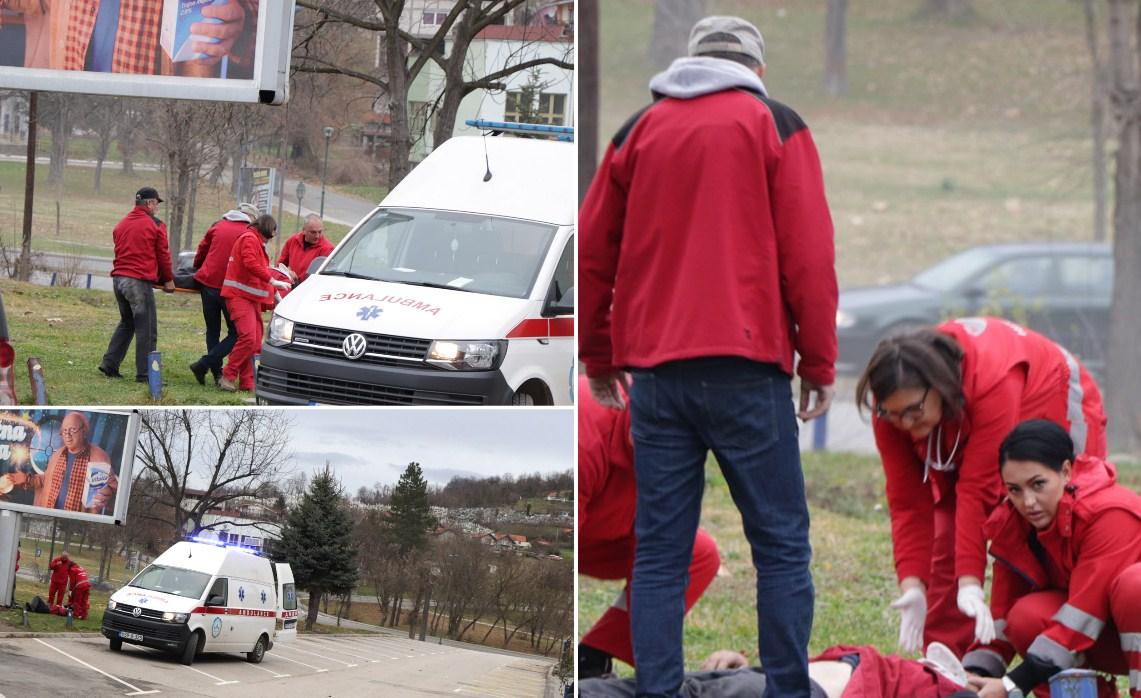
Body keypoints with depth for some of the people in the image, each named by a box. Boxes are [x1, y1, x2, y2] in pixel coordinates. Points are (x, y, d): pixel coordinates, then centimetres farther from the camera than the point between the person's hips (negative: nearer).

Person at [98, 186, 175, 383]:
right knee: (147, 329, -1)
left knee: (126, 323, 22)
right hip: (140, 282, -7)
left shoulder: (121, 225, 14)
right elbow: (163, 255, 0)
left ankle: (109, 364, 16)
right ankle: (144, 373, -2)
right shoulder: (155, 226, -5)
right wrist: (168, 280, 13)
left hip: (119, 278, 7)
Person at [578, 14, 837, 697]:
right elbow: (808, 254, -3)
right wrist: (820, 362, 2)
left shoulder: (640, 130, 14)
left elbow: (592, 253, 14)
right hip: (747, 368, -3)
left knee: (660, 552, 5)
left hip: (655, 371, 3)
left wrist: (600, 358, 23)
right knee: (781, 544, 3)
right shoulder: (774, 125, 4)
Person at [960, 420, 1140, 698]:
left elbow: (1083, 615, -31)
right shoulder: (1012, 525, -6)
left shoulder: (1110, 513, -27)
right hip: (1109, 645, 6)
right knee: (1027, 617, -21)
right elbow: (1003, 614, -4)